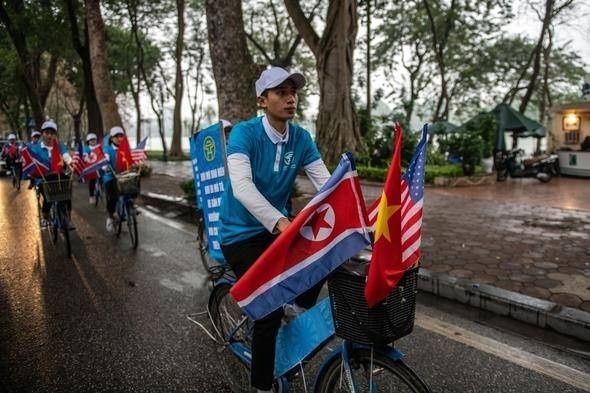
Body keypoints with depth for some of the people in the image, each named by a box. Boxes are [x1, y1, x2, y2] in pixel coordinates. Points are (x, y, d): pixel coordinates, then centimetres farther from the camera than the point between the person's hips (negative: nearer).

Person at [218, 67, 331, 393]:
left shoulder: (301, 138, -3)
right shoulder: (244, 133, -18)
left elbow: (326, 183, -10)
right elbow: (242, 186, -33)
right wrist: (281, 222, -47)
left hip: (279, 228, 5)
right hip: (241, 235, -5)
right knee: (270, 311, -12)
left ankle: (300, 312, 6)